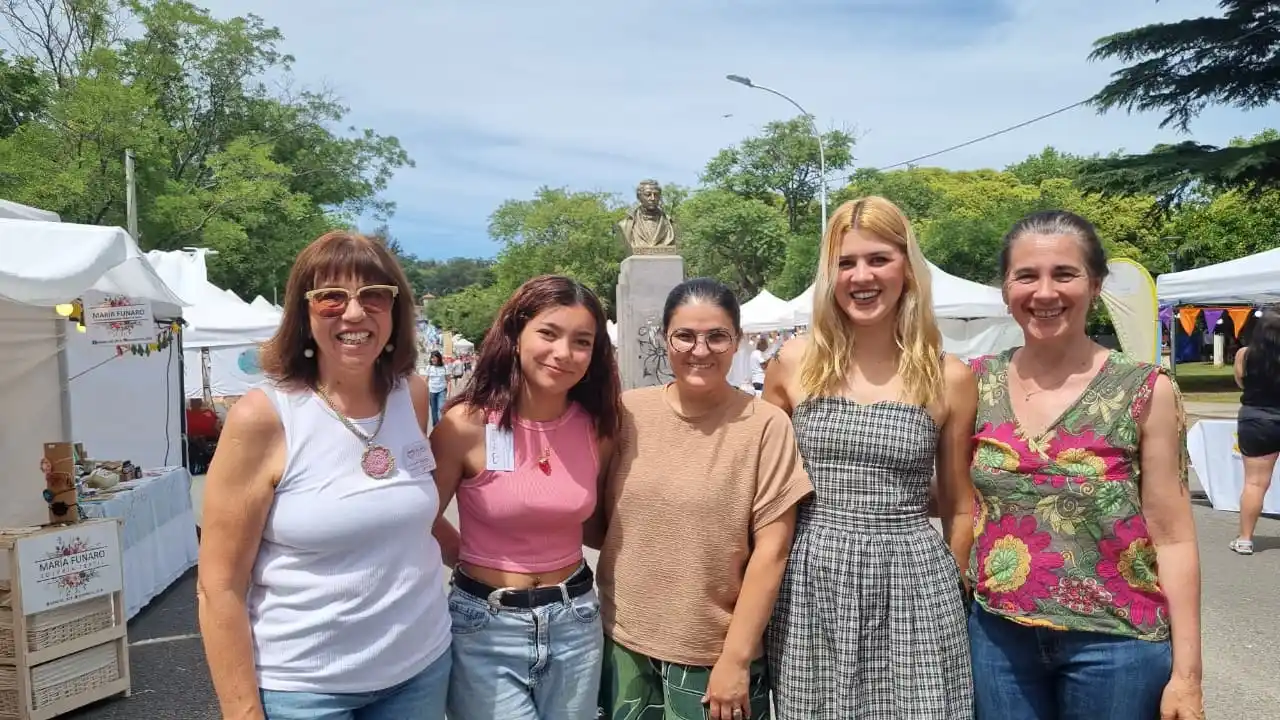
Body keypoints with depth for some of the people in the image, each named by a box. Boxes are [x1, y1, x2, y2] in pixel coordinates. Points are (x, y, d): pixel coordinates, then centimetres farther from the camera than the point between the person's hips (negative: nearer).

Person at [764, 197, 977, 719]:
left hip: (912, 584, 0)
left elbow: (960, 509, 8)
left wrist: (948, 587, 7)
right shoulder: (794, 363, -1)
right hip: (811, 586, 1)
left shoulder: (949, 378, -2)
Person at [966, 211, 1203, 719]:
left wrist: (1186, 672, -7)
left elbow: (1172, 538, -6)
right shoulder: (977, 383, -2)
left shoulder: (1145, 391, -9)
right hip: (998, 637, 2)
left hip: (1115, 642, -2)